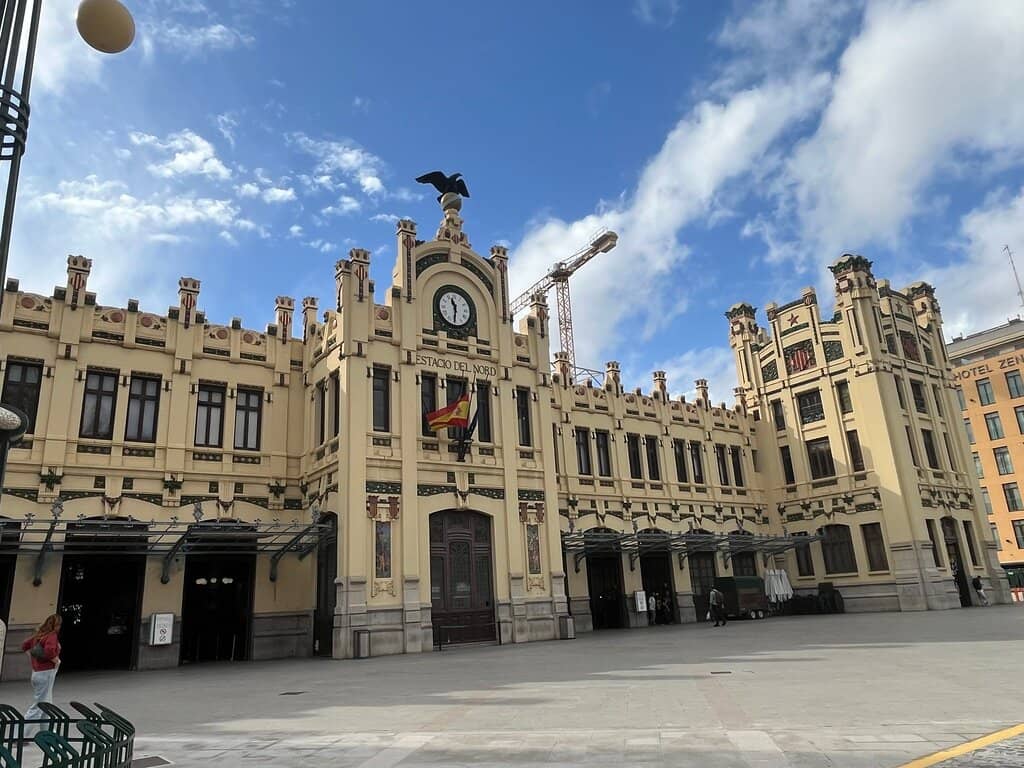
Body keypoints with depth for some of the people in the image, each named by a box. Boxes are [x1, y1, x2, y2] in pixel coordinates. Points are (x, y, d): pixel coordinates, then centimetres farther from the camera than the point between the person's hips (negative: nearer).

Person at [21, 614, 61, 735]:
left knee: (47, 705, 20)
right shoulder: (52, 636, -18)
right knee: (38, 707, -2)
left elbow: (25, 645, 17)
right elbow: (49, 651, -34)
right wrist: (56, 660, -16)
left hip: (36, 672, 9)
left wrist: (33, 658, 16)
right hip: (46, 673, -9)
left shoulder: (39, 635, 7)